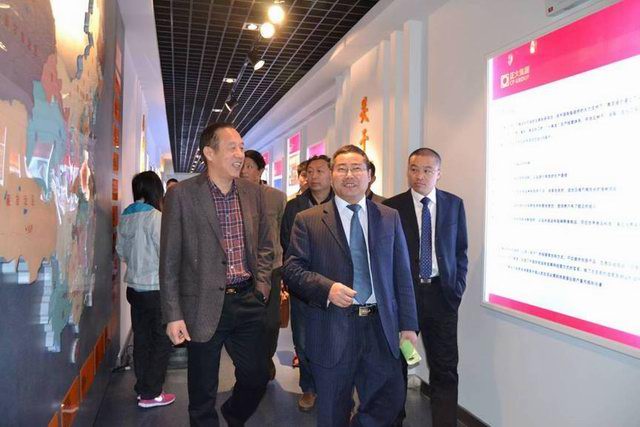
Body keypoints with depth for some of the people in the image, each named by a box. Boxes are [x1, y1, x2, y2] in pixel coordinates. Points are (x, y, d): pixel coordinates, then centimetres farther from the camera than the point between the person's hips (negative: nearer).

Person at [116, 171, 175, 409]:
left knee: (141, 338, 15)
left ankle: (142, 387, 26)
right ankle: (150, 394, 11)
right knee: (162, 341, 5)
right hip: (155, 288, -7)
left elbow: (121, 252, 13)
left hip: (134, 286, 7)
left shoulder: (125, 217, 6)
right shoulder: (154, 216, -16)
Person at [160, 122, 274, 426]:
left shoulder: (253, 193, 5)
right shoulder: (182, 195, -9)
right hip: (205, 306, -4)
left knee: (256, 377, 16)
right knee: (203, 393, 10)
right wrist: (173, 315, -8)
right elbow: (169, 261, -7)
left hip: (248, 302, 4)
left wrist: (261, 286, 3)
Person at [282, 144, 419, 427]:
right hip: (332, 330, -2)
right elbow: (291, 268, -4)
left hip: (381, 328, 2)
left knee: (391, 401, 6)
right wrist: (327, 288, -22)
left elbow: (402, 274, 7)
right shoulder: (308, 220, 0)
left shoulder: (389, 218, 8)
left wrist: (408, 324, 3)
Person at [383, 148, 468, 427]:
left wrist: (457, 287, 2)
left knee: (445, 369, 3)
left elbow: (460, 249, 9)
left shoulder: (454, 204, 5)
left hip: (441, 294, 1)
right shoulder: (392, 206, -2)